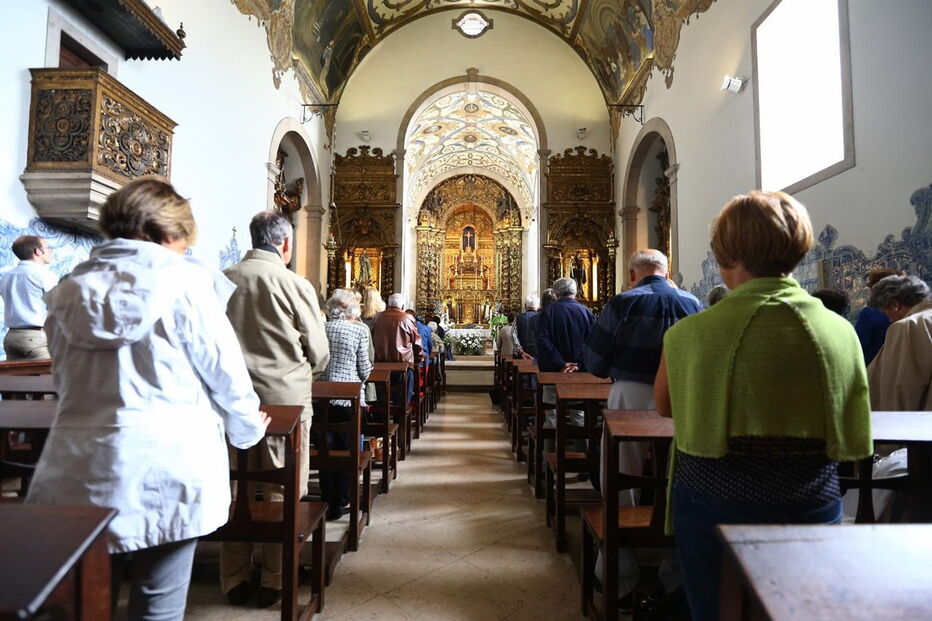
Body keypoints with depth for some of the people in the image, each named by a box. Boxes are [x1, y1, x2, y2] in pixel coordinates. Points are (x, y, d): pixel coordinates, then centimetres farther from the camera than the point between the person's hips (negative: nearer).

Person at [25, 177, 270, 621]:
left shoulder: (68, 291, 7)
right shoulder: (182, 282, -7)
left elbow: (64, 382, 16)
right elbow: (224, 368, -4)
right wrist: (247, 429, 13)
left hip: (78, 472, 5)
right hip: (166, 469, -4)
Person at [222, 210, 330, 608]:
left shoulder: (222, 281, 0)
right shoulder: (296, 285, -10)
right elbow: (319, 354, -4)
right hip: (285, 399, -3)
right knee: (281, 492, 9)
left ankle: (234, 580, 26)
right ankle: (274, 581, 20)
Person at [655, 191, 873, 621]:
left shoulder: (689, 334, -17)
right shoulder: (841, 331, -7)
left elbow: (664, 406, 2)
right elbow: (850, 438, 6)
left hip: (713, 505, -3)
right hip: (813, 509, 3)